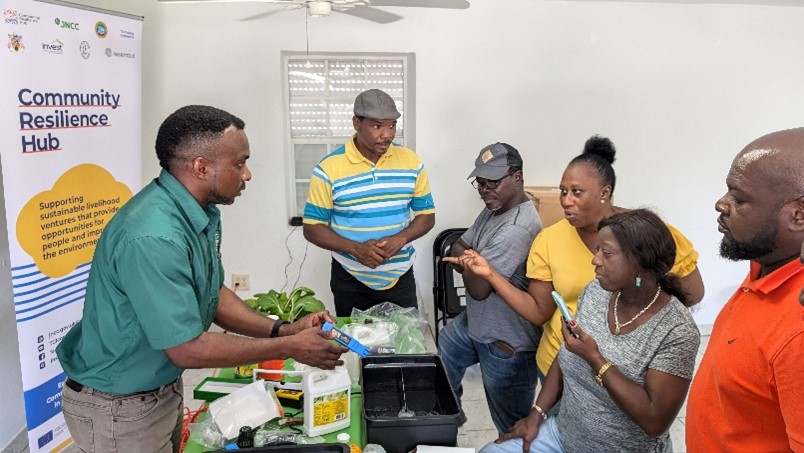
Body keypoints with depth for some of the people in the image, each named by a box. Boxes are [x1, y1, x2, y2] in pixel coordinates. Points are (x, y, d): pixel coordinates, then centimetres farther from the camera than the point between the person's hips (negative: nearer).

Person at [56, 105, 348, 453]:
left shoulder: (201, 213, -3)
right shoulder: (153, 237, -33)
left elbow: (212, 294, 6)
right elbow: (187, 349, -28)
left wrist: (282, 330, -6)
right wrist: (289, 348, -21)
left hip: (163, 386, 8)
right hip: (118, 407, -8)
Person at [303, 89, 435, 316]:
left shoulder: (411, 162, -2)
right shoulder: (328, 169, -10)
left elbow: (427, 215, 3)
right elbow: (312, 227, -8)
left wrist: (401, 238, -17)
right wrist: (356, 249, -23)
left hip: (400, 277, 2)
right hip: (350, 280, -1)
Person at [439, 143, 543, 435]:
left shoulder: (517, 228, -30)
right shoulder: (493, 209, 2)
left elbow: (478, 288, -29)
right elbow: (456, 250, 7)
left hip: (506, 344, -10)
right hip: (474, 322, 10)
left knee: (513, 429, 6)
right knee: (442, 351, 31)